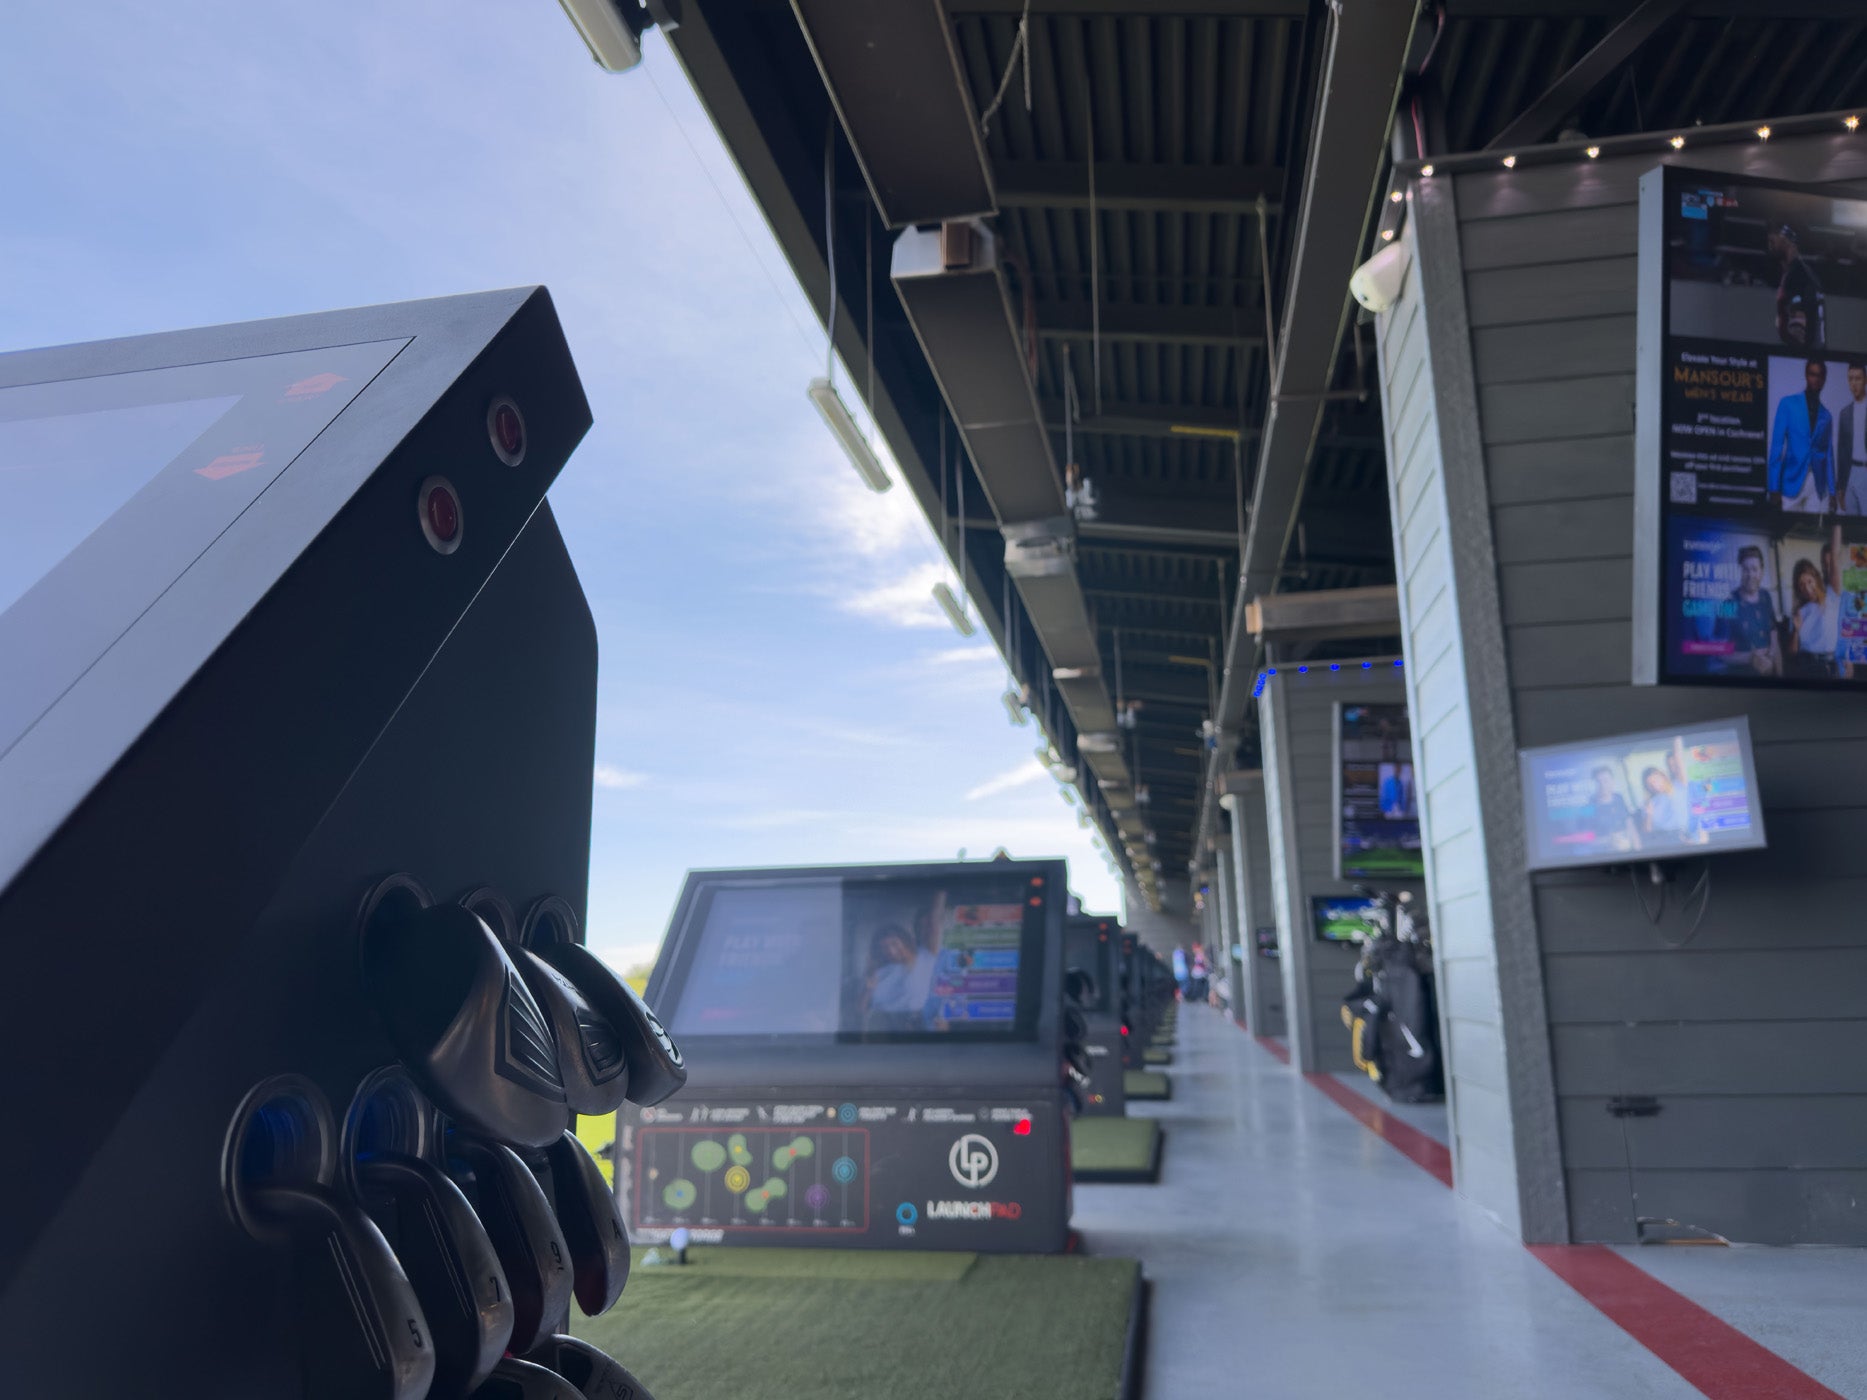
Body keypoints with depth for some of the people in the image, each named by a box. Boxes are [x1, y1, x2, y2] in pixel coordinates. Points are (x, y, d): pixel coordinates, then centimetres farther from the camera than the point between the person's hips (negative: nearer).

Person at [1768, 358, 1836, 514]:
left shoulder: (1826, 415, 15)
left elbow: (1829, 455, 16)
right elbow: (1777, 445, -1)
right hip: (1792, 482, -3)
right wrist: (1774, 487, -9)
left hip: (1819, 487, 3)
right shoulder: (1788, 403, 5)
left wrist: (1832, 492, 7)